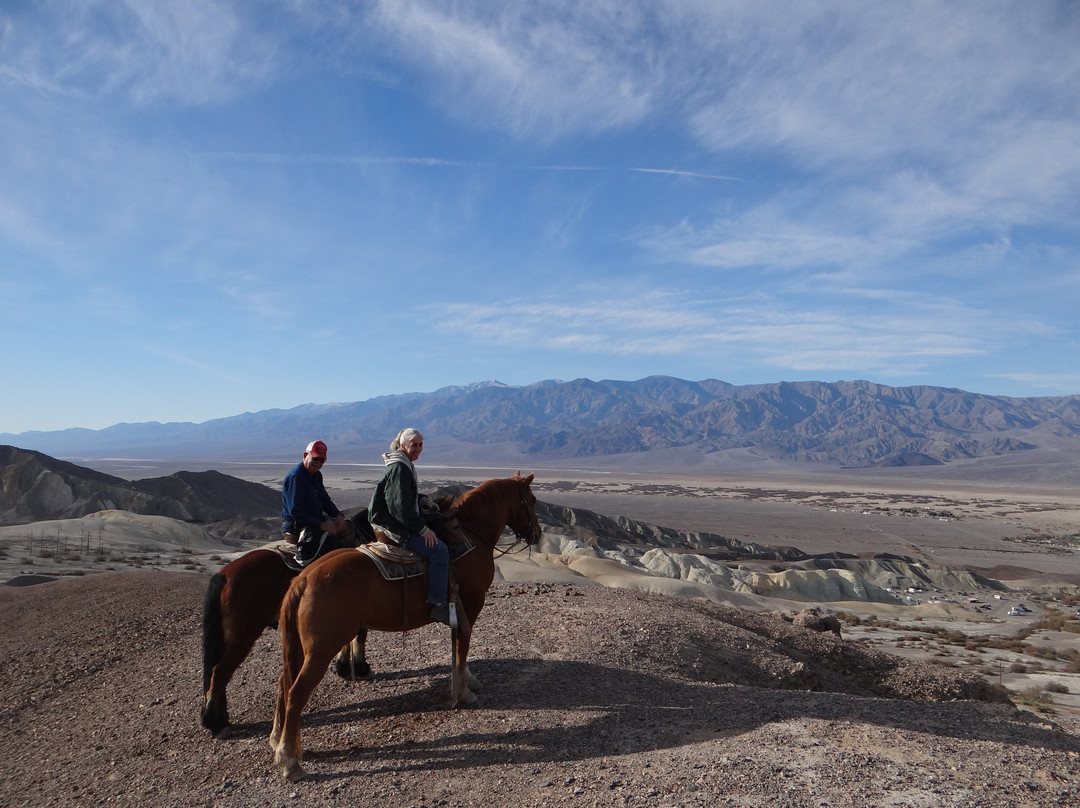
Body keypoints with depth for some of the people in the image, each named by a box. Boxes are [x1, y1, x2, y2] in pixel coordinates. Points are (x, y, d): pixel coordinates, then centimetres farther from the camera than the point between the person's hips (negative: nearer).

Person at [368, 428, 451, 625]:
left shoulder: (405, 466, 15)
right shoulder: (399, 468, -18)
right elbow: (402, 507, -23)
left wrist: (424, 500, 13)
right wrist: (423, 529, -18)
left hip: (398, 522, 11)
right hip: (392, 525, -11)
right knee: (439, 550, -20)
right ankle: (437, 605, -19)